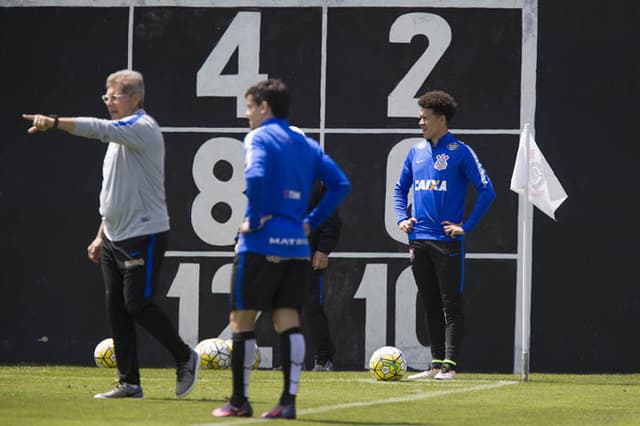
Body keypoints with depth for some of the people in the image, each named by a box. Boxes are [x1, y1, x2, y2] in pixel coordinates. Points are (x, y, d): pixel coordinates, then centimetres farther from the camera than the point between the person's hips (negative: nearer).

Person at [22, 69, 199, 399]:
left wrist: (54, 122, -39)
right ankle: (129, 383, 6)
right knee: (116, 309, 4)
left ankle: (185, 357, 7)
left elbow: (100, 129, -31)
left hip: (144, 235, -9)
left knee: (137, 304, -11)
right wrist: (102, 235, 23)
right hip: (115, 236, 9)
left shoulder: (143, 128, -12)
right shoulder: (121, 135, 18)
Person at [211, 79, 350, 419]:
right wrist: (312, 221, 12)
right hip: (297, 247, 6)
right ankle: (289, 401, -6)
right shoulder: (306, 144, 15)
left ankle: (239, 401, 8)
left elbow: (255, 176, -25)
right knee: (287, 320, 3)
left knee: (242, 319, 4)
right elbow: (340, 184, 12)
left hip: (260, 245, -6)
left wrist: (254, 219, -15)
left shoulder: (258, 138, -6)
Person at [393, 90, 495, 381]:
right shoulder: (416, 152, 13)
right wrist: (402, 218, 8)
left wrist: (467, 226, -11)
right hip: (419, 240, 6)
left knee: (451, 305, -5)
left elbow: (486, 191, -7)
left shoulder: (460, 152, -5)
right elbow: (400, 189, 24)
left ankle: (449, 365, -7)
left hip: (447, 241, -6)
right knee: (430, 306, 9)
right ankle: (436, 364, 13)